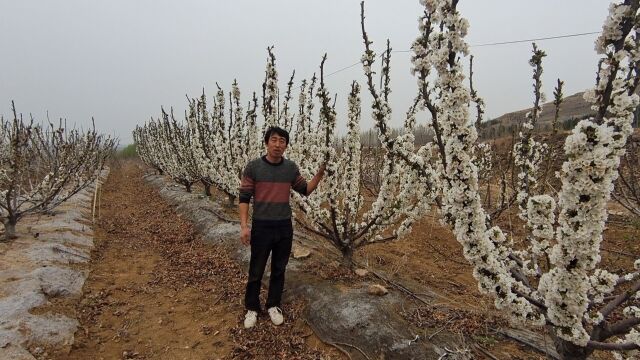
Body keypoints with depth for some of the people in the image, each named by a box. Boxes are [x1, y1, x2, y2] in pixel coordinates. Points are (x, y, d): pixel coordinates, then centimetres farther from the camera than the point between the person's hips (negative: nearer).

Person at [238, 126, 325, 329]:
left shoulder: (291, 168, 0)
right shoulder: (253, 167, -9)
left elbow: (305, 191, 8)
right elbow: (244, 198, -7)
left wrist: (319, 175, -8)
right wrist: (244, 225, -16)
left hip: (284, 227, 3)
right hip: (261, 227, -3)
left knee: (279, 269, 15)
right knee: (256, 271, 9)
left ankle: (273, 306, 33)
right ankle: (252, 308, 29)